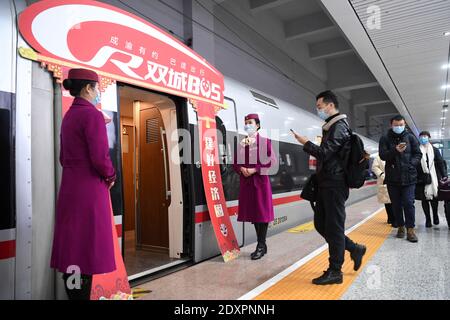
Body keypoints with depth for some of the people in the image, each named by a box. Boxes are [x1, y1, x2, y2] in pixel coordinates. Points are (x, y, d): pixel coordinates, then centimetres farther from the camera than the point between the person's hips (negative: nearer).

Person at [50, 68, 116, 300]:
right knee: (87, 249, -1)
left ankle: (72, 294, 26)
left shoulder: (69, 115, 14)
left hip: (69, 188, 9)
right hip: (89, 189, -9)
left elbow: (64, 156, 19)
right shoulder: (92, 114, -12)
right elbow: (100, 157, -19)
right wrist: (110, 177, -2)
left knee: (71, 247, 14)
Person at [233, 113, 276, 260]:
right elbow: (235, 163, 13)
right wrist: (241, 169, -8)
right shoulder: (241, 144, 11)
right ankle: (261, 244, 21)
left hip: (260, 180, -5)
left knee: (262, 212, -1)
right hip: (246, 182, 5)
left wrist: (255, 169, -15)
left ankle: (261, 245, 9)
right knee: (252, 212, 9)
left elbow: (272, 161, -9)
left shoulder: (265, 141, -2)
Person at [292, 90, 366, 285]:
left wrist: (305, 143, -7)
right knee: (321, 224, 11)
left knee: (333, 226, -3)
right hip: (326, 183, 9)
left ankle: (335, 271, 8)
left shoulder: (339, 125, -9)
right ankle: (354, 249, 25)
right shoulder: (330, 127, 19)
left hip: (334, 184, -9)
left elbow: (324, 153, -19)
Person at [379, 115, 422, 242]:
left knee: (408, 203, -5)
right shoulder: (385, 138, 3)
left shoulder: (411, 137, 6)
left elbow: (418, 154, 5)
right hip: (392, 177, 1)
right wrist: (395, 151, -24)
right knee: (396, 204, 9)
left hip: (409, 177, -1)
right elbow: (382, 155, -8)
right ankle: (400, 227, 22)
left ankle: (410, 229, 3)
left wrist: (411, 164, -11)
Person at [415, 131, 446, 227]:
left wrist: (444, 176, -3)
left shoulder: (434, 150, 9)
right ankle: (428, 219, 12)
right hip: (422, 179, -1)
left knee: (434, 198, 5)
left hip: (434, 178, 1)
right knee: (424, 199, 2)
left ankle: (435, 215, 28)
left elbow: (441, 163, 5)